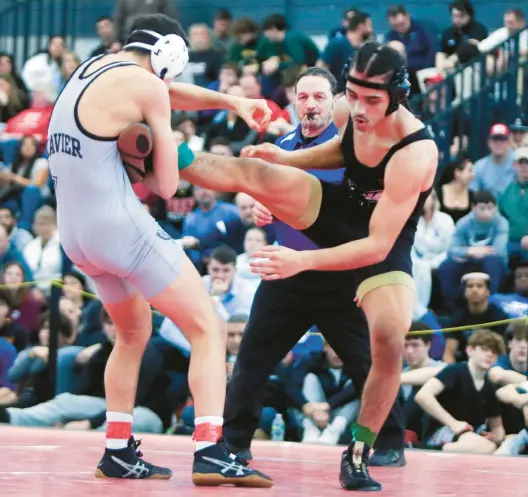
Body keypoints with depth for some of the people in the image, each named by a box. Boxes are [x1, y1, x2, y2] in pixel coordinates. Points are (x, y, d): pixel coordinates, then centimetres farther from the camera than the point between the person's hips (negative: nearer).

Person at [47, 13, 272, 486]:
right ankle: (210, 452, -15)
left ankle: (118, 451, 25)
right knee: (208, 329, -2)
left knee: (134, 332, 27)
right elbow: (167, 184, -5)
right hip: (122, 227, -9)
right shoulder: (146, 85, -9)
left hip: (75, 232, 9)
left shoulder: (92, 68, 16)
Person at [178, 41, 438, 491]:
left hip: (386, 249, -5)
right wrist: (285, 158, -3)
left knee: (390, 341, -24)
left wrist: (303, 260, -45)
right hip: (339, 210, 5)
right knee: (247, 171, -16)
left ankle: (358, 455, -5)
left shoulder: (415, 154, -36)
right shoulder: (349, 111, -17)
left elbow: (378, 246, -36)